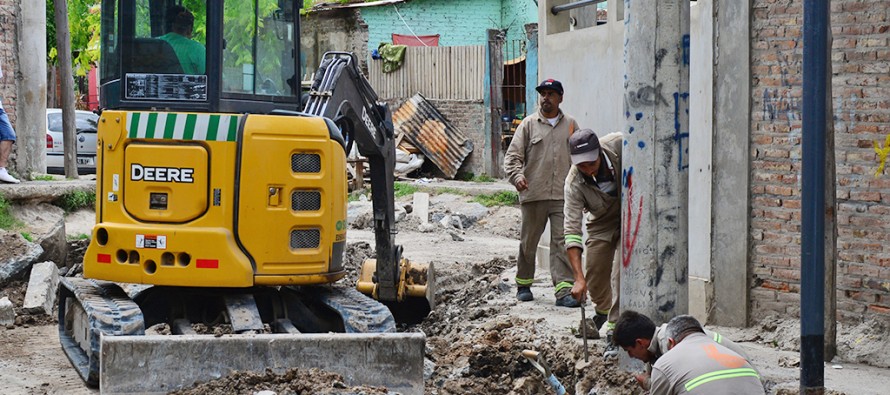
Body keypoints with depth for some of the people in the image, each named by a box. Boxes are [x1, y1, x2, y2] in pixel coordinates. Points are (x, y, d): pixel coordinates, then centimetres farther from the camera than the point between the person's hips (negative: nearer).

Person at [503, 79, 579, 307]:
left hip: (563, 195, 1)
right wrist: (516, 175, -21)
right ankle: (523, 284, 26)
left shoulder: (570, 125, 12)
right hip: (533, 194, -1)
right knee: (528, 242, 9)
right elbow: (513, 155, -1)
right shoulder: (529, 124, 5)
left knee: (562, 242, -7)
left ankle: (564, 291, -10)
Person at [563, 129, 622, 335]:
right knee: (595, 275, 2)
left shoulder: (618, 144, -30)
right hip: (601, 223, 1)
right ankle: (603, 312, 35)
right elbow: (572, 231, -32)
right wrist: (578, 278, -39)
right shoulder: (574, 184, -30)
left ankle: (615, 327, -12)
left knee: (621, 271, -17)